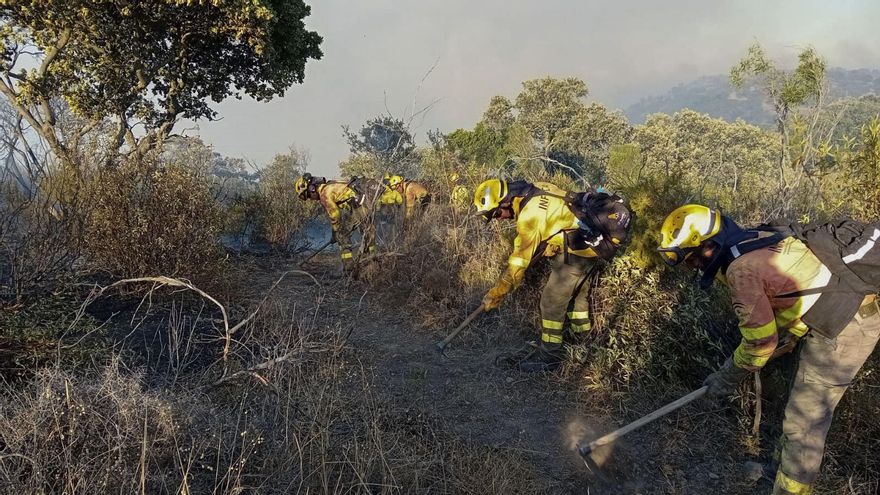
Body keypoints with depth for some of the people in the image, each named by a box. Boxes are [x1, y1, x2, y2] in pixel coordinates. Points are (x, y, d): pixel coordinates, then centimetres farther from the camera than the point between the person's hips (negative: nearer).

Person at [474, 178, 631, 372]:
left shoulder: (530, 215, -25)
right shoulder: (534, 190, 0)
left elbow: (520, 259, -18)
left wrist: (496, 294, -10)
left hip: (579, 249, -10)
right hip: (591, 239, 10)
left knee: (552, 301, -3)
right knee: (577, 292, 24)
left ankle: (549, 356, 7)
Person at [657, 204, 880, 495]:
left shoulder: (742, 270, -21)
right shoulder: (754, 242, 5)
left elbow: (762, 341, -13)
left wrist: (726, 379, 1)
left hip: (842, 329, -10)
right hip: (853, 309, 10)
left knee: (803, 425, -1)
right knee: (807, 410, 24)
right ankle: (787, 467, 42)